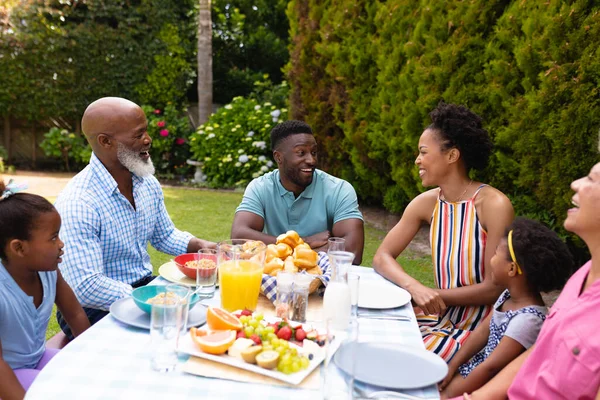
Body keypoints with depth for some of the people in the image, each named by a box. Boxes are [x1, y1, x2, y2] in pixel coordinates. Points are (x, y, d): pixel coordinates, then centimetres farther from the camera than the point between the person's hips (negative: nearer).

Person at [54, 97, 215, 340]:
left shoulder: (147, 183, 1)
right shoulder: (77, 204, -24)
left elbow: (165, 236, 15)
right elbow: (87, 288, -28)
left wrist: (199, 246, -4)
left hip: (145, 286, 7)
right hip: (94, 309, -7)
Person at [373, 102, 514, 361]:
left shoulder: (493, 205, -18)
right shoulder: (427, 203, -2)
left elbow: (495, 288, -16)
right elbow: (382, 257, -3)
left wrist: (435, 295, -18)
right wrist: (414, 287, -21)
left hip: (478, 327, -5)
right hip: (438, 317, 5)